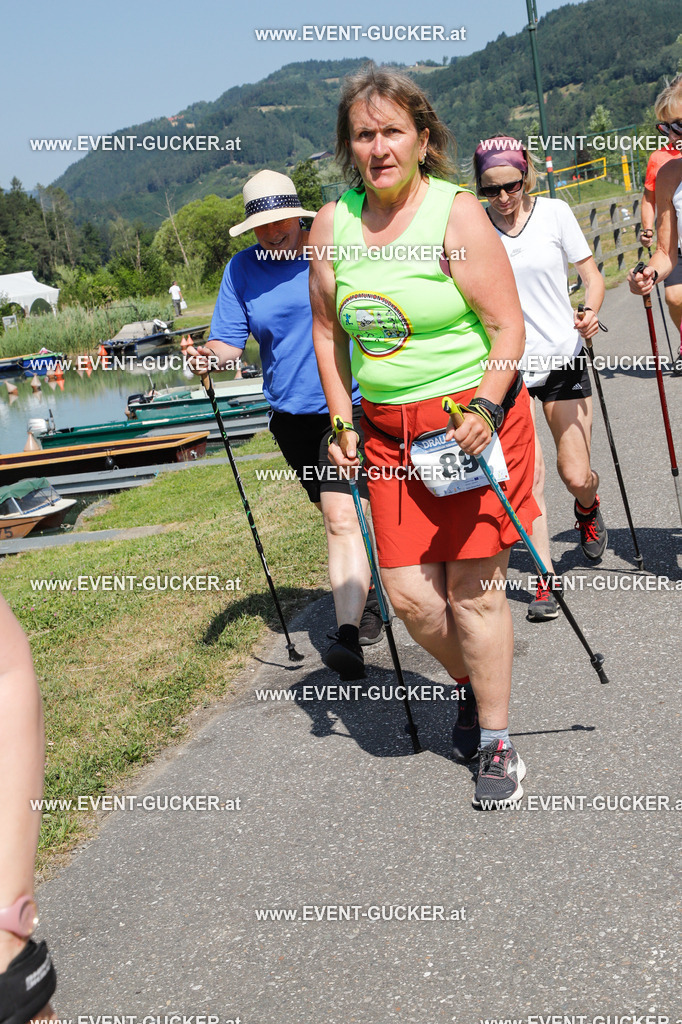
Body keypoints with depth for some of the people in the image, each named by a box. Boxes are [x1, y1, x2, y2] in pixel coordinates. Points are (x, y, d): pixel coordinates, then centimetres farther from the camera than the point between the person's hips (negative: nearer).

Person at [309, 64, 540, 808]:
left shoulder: (456, 214, -10)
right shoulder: (333, 224, 4)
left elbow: (507, 326, -10)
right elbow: (327, 329, 15)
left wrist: (483, 409, -23)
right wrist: (341, 422, 8)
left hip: (473, 416, -4)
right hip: (388, 430, 4)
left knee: (473, 585, -1)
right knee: (408, 592, 3)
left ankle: (496, 744, 16)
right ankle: (471, 684, 34)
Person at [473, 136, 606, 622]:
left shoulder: (555, 213, -1)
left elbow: (592, 275, 3)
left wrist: (589, 313, -17)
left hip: (561, 358, 1)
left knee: (576, 476, 0)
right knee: (528, 473, -9)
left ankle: (589, 509, 38)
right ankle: (545, 578, 4)